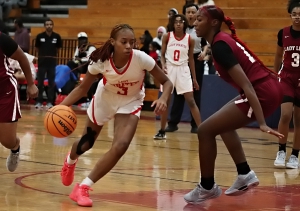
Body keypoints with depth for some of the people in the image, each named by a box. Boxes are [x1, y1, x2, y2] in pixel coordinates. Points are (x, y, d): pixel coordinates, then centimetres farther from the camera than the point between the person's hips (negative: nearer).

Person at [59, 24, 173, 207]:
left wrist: (163, 99, -42)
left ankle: (83, 187, -8)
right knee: (86, 143, 16)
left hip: (130, 102, -1)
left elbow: (167, 82, -21)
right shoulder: (101, 60, -29)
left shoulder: (141, 58, -32)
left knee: (121, 146, -22)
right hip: (104, 98, 1)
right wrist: (62, 106, -29)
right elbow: (82, 88, -14)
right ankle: (70, 161, 56)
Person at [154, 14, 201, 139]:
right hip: (169, 69, 1)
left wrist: (194, 78, 7)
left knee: (191, 101, -6)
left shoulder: (190, 39, -2)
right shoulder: (167, 37, -3)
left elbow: (191, 59, 6)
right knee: (166, 101, 5)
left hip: (183, 70, 0)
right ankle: (162, 131, 15)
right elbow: (162, 55, 4)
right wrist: (163, 66, -16)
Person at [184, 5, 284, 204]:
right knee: (224, 124, 28)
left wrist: (261, 123, -27)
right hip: (270, 88, 10)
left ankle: (207, 187, 10)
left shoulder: (219, 46, -14)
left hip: (263, 93, -10)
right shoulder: (224, 40, 14)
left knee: (205, 130, -4)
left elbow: (246, 85, -22)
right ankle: (245, 174, 28)